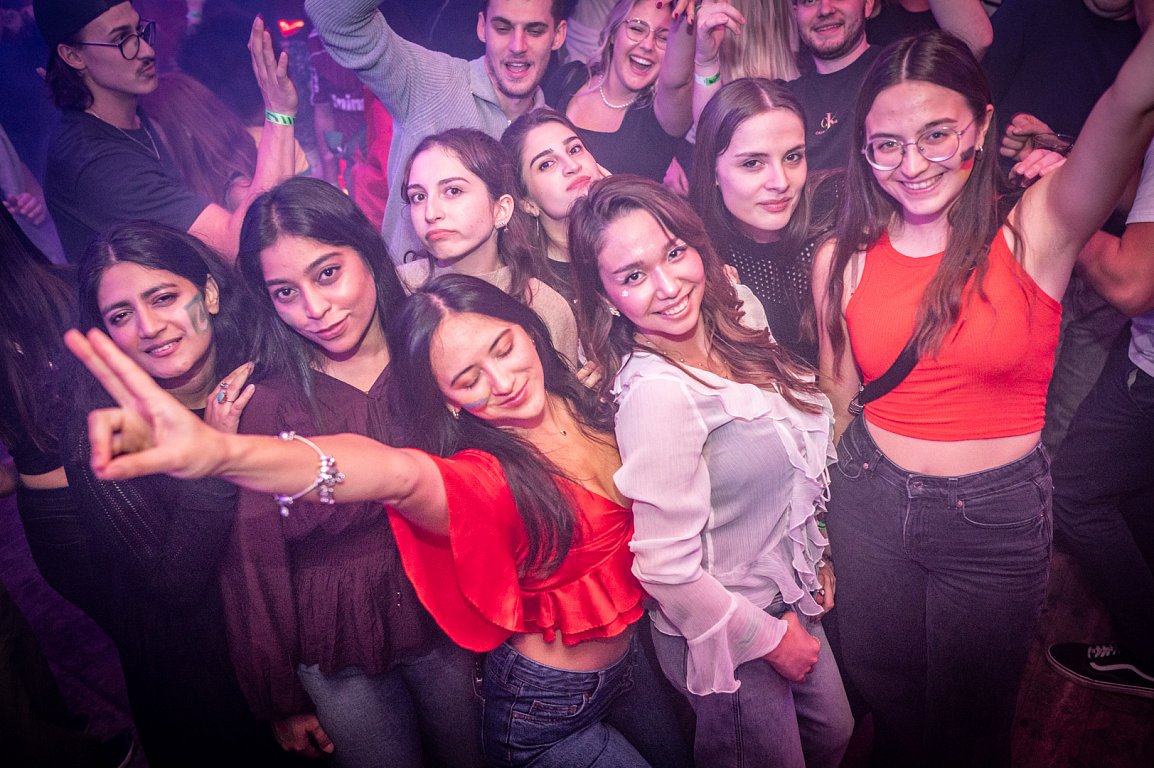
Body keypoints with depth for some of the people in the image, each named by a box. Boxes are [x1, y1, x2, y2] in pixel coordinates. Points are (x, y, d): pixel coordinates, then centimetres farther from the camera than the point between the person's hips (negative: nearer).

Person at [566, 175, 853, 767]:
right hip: (727, 636, -7)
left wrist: (815, 555, 10)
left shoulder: (731, 336, -7)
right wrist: (770, 638, -14)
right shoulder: (656, 391, -31)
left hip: (789, 602, 7)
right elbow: (666, 569, -27)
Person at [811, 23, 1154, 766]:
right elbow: (836, 402, 4)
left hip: (998, 517, -2)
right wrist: (813, 539, 9)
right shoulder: (842, 261, -5)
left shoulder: (1038, 230, -12)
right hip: (871, 504, 2)